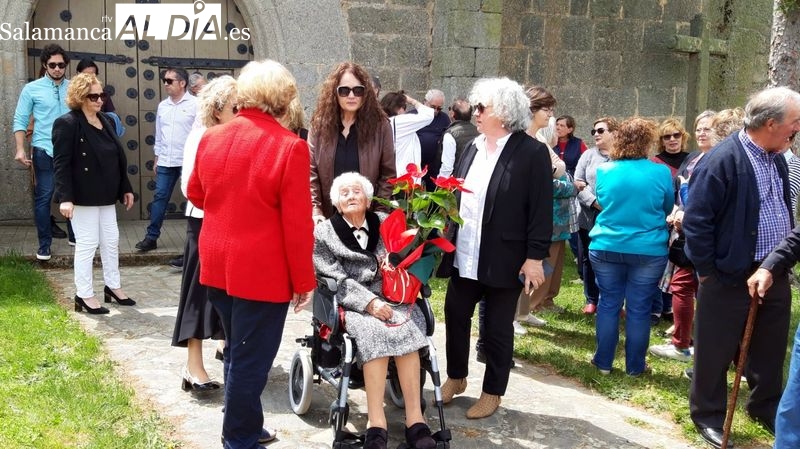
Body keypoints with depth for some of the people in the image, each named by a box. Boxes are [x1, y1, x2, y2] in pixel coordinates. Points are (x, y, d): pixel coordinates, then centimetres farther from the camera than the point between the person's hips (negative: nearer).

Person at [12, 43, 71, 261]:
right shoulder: (32, 89, -2)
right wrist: (20, 149, -10)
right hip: (44, 151, -2)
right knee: (43, 197, 1)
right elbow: (20, 120, -1)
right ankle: (44, 244, 10)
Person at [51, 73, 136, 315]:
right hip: (83, 196, -8)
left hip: (105, 195, 8)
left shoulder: (106, 122, 11)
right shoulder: (67, 123, -12)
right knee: (87, 244, -1)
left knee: (111, 241, 13)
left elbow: (117, 158, 16)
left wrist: (126, 188, 14)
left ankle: (113, 287, 27)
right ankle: (84, 296, 9)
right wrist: (65, 197, -25)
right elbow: (61, 164, -17)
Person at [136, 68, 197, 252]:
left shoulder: (195, 104, -7)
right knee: (159, 197, 5)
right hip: (165, 161, 5)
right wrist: (157, 157, 17)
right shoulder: (162, 106, 11)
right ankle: (152, 237, 11)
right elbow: (159, 133, 17)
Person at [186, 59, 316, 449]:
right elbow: (297, 225, -17)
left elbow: (195, 194, 16)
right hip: (261, 271, -7)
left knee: (237, 350, 24)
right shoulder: (289, 146, -18)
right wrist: (304, 281, -8)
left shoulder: (211, 138, 1)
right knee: (250, 360, 6)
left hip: (217, 265, 7)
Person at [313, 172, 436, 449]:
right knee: (374, 330, -34)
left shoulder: (384, 223, 14)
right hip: (350, 302, -2)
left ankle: (415, 419, -32)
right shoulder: (324, 233, 6)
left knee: (405, 327, -29)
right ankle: (376, 423, -35)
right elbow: (335, 278, -6)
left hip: (388, 298, 3)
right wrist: (369, 302, -18)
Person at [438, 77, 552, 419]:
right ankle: (456, 378, 35)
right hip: (465, 255, 6)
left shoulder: (532, 152, -12)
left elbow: (541, 209, -13)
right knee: (455, 315, 15)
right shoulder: (473, 147, 9)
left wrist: (535, 257, -16)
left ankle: (493, 392, 24)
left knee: (498, 328, 7)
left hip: (503, 259, -6)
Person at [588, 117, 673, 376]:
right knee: (639, 309, 6)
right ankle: (634, 366, 16)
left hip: (607, 248, 2)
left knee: (609, 304, 12)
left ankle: (603, 362, 18)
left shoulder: (604, 171, -3)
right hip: (648, 251, -2)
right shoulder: (661, 172, -8)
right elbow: (668, 209, 8)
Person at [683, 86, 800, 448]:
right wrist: (708, 271, -13)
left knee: (770, 350, 20)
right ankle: (708, 416, 23)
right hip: (732, 276, -7)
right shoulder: (722, 160, -19)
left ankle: (766, 408, 39)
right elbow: (696, 220, -18)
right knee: (716, 352, 7)